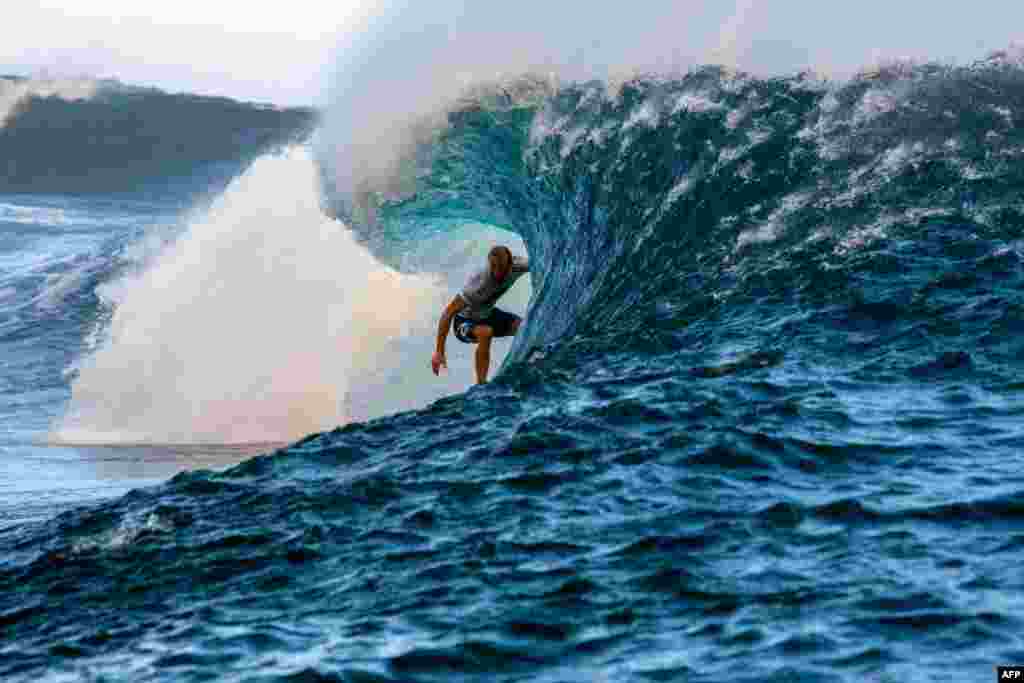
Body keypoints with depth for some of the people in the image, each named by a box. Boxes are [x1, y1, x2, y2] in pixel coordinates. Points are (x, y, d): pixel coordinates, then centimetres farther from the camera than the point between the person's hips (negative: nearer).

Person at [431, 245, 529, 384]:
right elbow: (448, 313, -35)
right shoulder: (478, 284, -38)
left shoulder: (516, 266, -23)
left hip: (488, 314, 6)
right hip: (465, 320, -6)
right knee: (485, 332, -37)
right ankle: (481, 385, -27)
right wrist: (439, 352, -35)